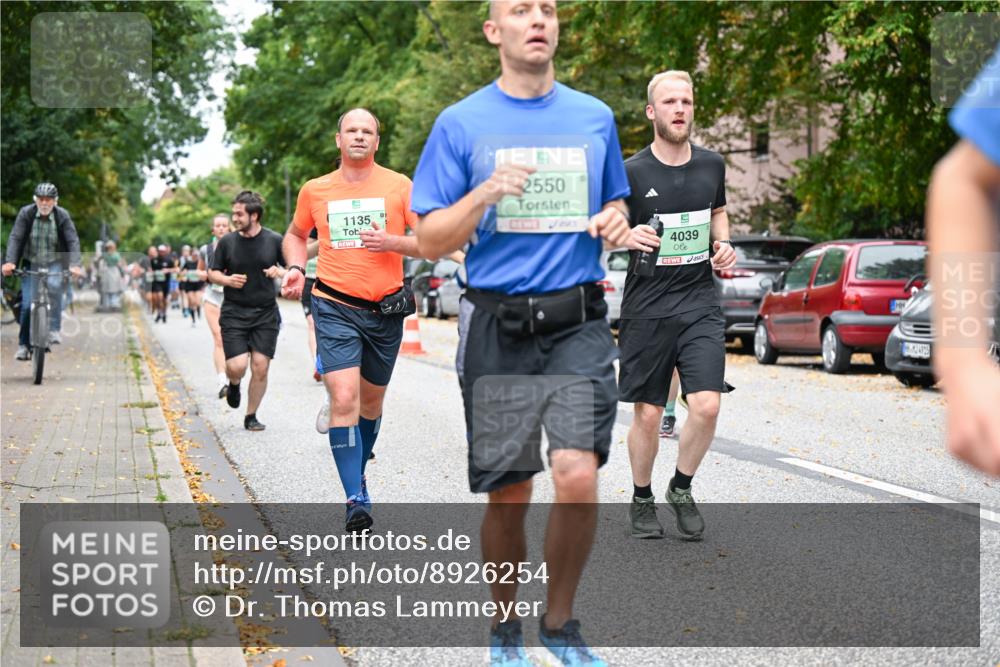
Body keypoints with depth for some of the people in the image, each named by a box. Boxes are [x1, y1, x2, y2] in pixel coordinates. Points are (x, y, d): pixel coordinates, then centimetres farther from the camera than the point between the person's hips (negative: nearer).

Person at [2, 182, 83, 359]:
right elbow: (15, 237, -17)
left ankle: (54, 330, -23)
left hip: (54, 263, -1)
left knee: (54, 286, -33)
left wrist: (75, 265, -33)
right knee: (27, 304, -6)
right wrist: (9, 261, -32)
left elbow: (73, 241, -17)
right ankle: (24, 345, 6)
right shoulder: (26, 213, -11)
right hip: (31, 263, 1)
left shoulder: (62, 215, -11)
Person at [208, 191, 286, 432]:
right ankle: (234, 385, 26)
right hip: (233, 313, 0)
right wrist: (227, 280, -12)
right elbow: (213, 273, 9)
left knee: (260, 368, -2)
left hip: (266, 314, 0)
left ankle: (251, 416, 16)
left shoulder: (275, 240, -2)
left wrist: (280, 272, -14)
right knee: (237, 366, -12)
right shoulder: (227, 242, 0)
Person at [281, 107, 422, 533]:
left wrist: (390, 242, -16)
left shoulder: (399, 186, 1)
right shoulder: (315, 190, 5)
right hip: (335, 308, -1)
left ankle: (358, 472, 40)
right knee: (344, 400, -16)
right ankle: (356, 499, -14)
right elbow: (296, 234, 23)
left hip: (386, 310, 1)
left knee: (371, 400, 16)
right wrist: (295, 268, 4)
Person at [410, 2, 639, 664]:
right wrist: (486, 194, -16)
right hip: (497, 327, -1)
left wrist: (617, 224, 0)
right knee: (508, 497, 4)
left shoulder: (595, 117, 10)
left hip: (578, 323, 1)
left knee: (578, 478, -14)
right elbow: (431, 241, 0)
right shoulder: (461, 124, 2)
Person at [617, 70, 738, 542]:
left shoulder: (711, 165, 6)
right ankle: (642, 500, 24)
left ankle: (681, 489, 13)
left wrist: (723, 244, 5)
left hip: (700, 303, 2)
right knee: (648, 414, 3)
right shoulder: (631, 173, -6)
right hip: (646, 308, -2)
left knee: (706, 405, -11)